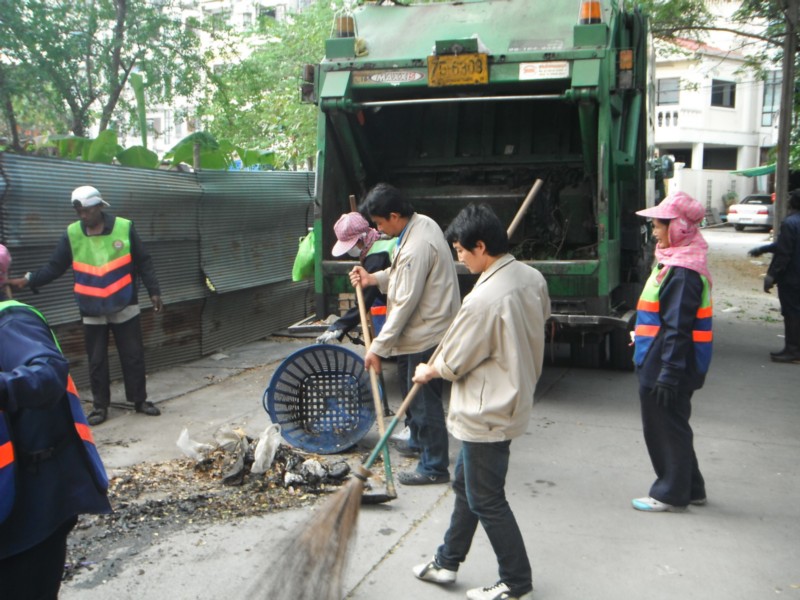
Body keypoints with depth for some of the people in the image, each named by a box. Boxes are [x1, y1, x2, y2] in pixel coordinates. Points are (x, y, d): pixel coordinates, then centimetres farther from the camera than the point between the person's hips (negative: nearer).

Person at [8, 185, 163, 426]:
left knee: (133, 356, 7)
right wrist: (29, 280, -15)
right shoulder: (72, 234, -3)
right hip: (91, 311, 1)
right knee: (96, 361, 8)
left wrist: (153, 291, -3)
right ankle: (100, 406, 20)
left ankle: (140, 400, 20)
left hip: (125, 307, -1)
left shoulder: (124, 228, -7)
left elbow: (143, 262, -1)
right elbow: (54, 267, -1)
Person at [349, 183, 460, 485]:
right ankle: (418, 440, 44)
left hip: (427, 332, -11)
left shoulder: (416, 247, -28)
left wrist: (378, 347, -20)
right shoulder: (422, 223, 4)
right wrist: (374, 278, 3)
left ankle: (434, 467, 12)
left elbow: (405, 303, -26)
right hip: (423, 327, 11)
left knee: (425, 400, 0)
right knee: (412, 389, 25)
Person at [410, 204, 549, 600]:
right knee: (466, 485, 22)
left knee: (487, 501, 5)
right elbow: (541, 320, 20)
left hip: (486, 415, -10)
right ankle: (447, 561, 37)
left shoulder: (484, 299, -27)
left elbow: (453, 363, -15)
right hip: (514, 399, 10)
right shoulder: (532, 278, -1)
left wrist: (427, 372, 5)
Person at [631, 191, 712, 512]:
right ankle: (690, 488, 32)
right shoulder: (673, 263, 11)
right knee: (664, 428, 19)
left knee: (667, 429, 3)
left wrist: (668, 374, -23)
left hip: (666, 368, -10)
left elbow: (678, 329, -23)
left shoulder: (683, 272, -20)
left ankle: (671, 495, 17)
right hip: (658, 365, 10)